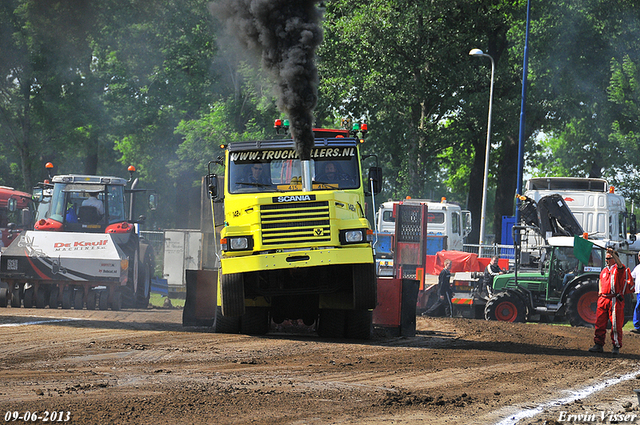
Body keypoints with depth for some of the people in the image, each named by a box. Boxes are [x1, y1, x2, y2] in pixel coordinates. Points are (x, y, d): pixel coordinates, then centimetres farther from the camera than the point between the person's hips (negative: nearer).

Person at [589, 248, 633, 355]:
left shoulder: (619, 269, -3)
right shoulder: (604, 270, 18)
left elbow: (619, 264, -27)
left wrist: (613, 253, -41)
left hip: (615, 300, -7)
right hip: (603, 299, 7)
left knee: (616, 324, -5)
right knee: (599, 323, 6)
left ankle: (616, 346, 2)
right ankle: (598, 345, 13)